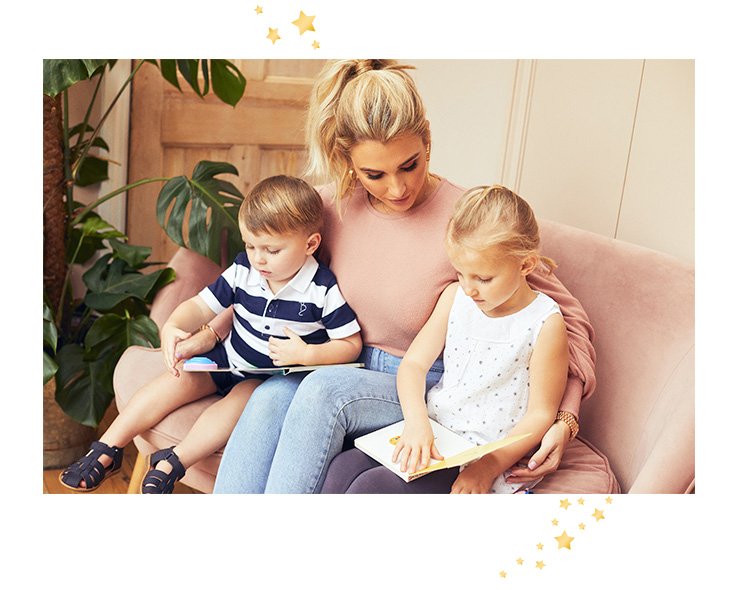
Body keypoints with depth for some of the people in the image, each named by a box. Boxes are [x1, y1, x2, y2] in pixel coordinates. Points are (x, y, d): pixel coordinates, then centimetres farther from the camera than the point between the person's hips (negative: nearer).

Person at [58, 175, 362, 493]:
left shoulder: (324, 290, -18)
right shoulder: (243, 270, -5)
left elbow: (351, 344, -14)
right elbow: (201, 306, 0)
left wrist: (307, 354, -30)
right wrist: (171, 327, -21)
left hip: (273, 378, -5)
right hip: (228, 359, 5)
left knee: (240, 400, -33)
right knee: (176, 381, -12)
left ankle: (172, 463, -29)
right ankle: (107, 449, -4)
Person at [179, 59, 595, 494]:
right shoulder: (332, 205, -2)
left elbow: (567, 317, -9)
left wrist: (565, 419, -21)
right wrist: (211, 334, 3)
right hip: (348, 372, 4)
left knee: (326, 388, -32)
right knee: (271, 396, -28)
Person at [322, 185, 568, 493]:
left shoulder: (545, 323, -12)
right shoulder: (455, 297, 3)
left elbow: (540, 414, -9)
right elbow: (414, 363, 3)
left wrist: (490, 466, -19)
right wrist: (416, 421, -16)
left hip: (490, 456, -6)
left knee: (372, 487, -22)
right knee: (343, 468, -13)